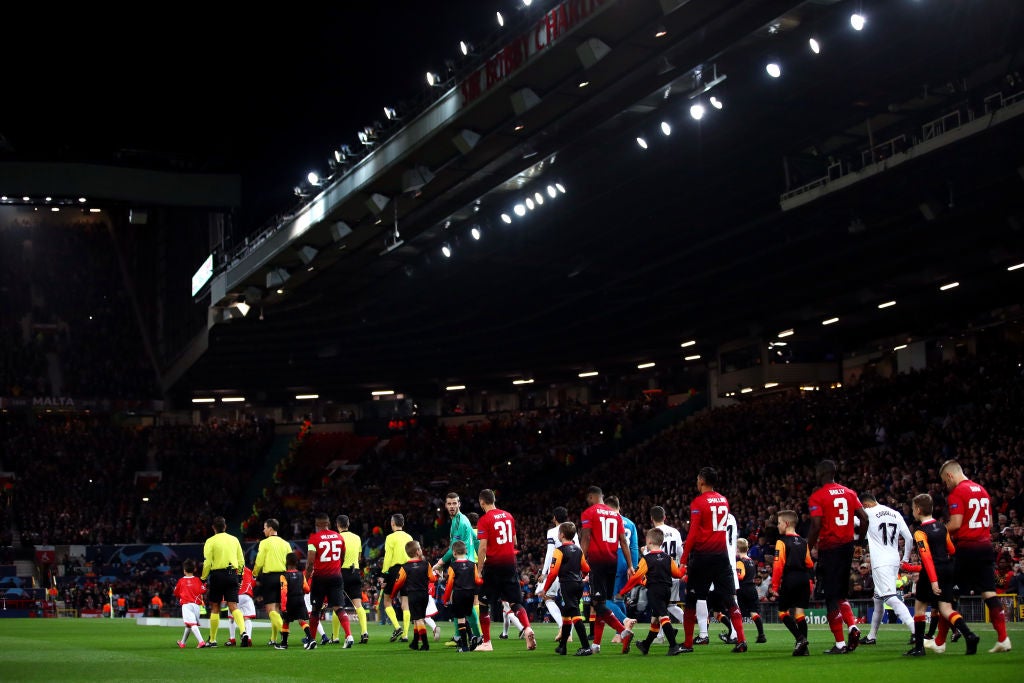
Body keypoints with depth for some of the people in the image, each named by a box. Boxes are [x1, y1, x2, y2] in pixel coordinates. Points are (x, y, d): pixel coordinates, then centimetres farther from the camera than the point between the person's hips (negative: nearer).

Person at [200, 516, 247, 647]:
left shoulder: (211, 541, -3)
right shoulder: (234, 539, 9)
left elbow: (207, 563, -8)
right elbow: (241, 561, 10)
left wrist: (204, 578, 1)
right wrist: (239, 575, 20)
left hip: (217, 575, -3)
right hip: (232, 574, 3)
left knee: (215, 608, 8)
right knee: (233, 607, -2)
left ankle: (212, 640, 15)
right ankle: (243, 631, -25)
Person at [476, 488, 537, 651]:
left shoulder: (484, 520, -9)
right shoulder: (508, 516, 9)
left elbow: (483, 547, -14)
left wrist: (479, 570, -10)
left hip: (493, 564, -5)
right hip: (510, 563, 5)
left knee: (484, 603, 7)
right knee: (515, 601, 7)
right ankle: (528, 629, -17)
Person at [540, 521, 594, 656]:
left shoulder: (559, 551, -9)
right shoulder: (578, 550, 12)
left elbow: (553, 572, -13)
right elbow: (586, 569, 15)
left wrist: (545, 589, -4)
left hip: (567, 584, -8)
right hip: (579, 585, 8)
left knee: (575, 614, -12)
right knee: (566, 614, 19)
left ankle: (586, 647, -22)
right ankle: (562, 646, 28)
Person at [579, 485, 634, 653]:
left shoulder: (589, 513, 0)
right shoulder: (616, 515, 17)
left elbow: (585, 539, -8)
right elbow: (623, 541, 13)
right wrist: (630, 565, 12)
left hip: (596, 559, -6)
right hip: (612, 561, 6)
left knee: (597, 602, -8)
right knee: (601, 601, 11)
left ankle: (622, 630, -25)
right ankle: (596, 643, 11)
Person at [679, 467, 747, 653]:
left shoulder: (698, 502, -9)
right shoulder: (724, 501, 11)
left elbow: (693, 533, -13)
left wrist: (684, 558, -9)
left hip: (702, 555, -5)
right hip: (722, 554, 5)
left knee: (691, 601, 6)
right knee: (729, 600, 6)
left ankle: (687, 643, 9)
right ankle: (741, 640, -5)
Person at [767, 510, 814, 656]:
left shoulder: (782, 542, -5)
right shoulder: (803, 542, 14)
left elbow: (778, 566, -11)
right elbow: (809, 564, 15)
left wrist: (775, 586, -9)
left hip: (789, 580, -6)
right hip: (804, 580, 6)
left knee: (783, 612, 3)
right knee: (800, 611, 6)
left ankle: (800, 638, -15)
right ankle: (804, 647, 0)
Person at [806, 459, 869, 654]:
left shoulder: (817, 497, -9)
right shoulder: (849, 492, 9)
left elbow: (816, 526, -16)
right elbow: (864, 518, 6)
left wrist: (810, 548, -4)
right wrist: (856, 538, 19)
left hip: (829, 548, -6)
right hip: (847, 546, 6)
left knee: (831, 596, 0)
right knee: (841, 593, 19)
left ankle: (840, 643, 0)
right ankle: (852, 626, -3)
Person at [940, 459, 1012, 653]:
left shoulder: (957, 493, -10)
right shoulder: (982, 490, 15)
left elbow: (955, 523, -18)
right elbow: (990, 522, 19)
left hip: (967, 548, -7)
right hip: (986, 546, 7)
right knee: (989, 592, 6)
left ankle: (939, 642, 7)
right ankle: (1003, 639, -1)